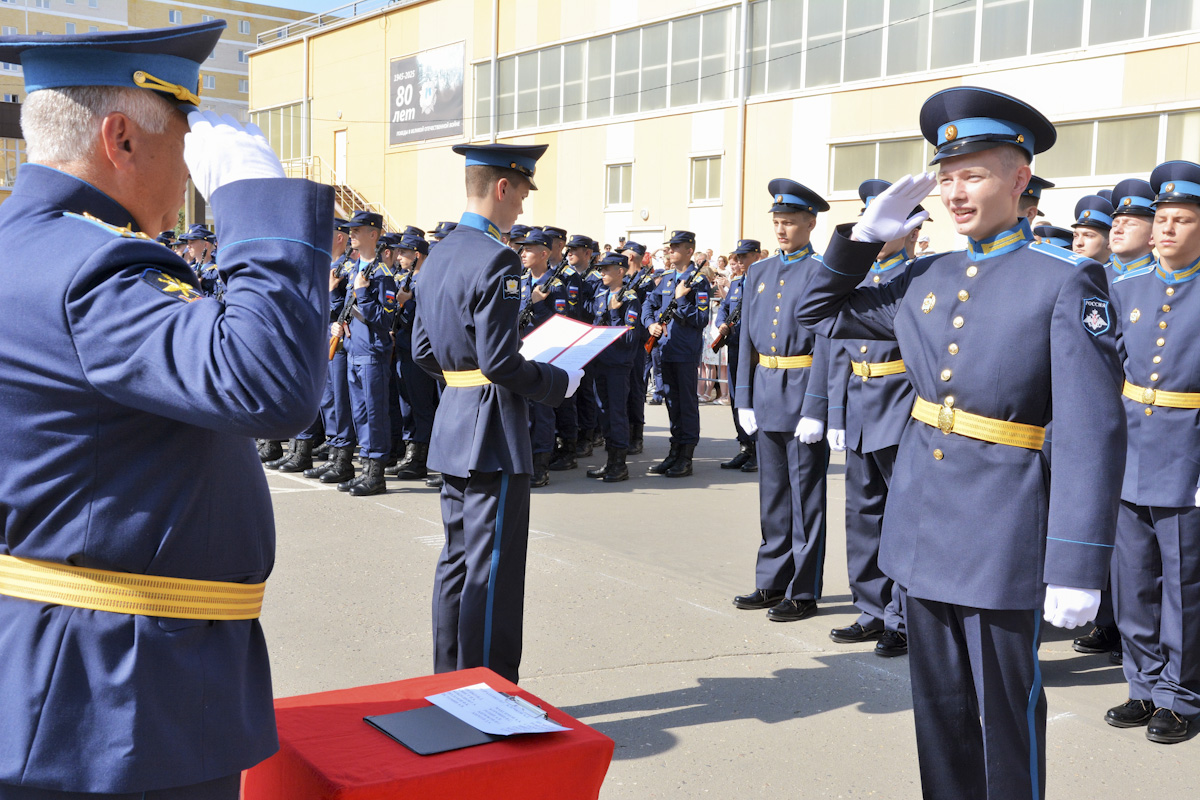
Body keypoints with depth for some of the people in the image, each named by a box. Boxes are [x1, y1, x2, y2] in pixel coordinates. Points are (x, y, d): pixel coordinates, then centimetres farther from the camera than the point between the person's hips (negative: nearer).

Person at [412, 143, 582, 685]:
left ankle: (448, 679, 28)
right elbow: (502, 362, -21)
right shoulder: (495, 260, -17)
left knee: (457, 559, 17)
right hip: (493, 434, -9)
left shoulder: (438, 256, 11)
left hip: (451, 427, 9)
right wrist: (560, 383, -7)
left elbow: (423, 351, 14)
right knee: (492, 567, -1)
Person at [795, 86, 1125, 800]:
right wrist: (866, 234, 5)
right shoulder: (927, 278, 7)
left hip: (1004, 529, -5)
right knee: (939, 706, 16)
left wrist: (1078, 567, -20)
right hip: (922, 519, 6)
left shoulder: (1066, 280, -10)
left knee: (1005, 712, 7)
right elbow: (821, 312, 20)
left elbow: (1093, 432, -16)